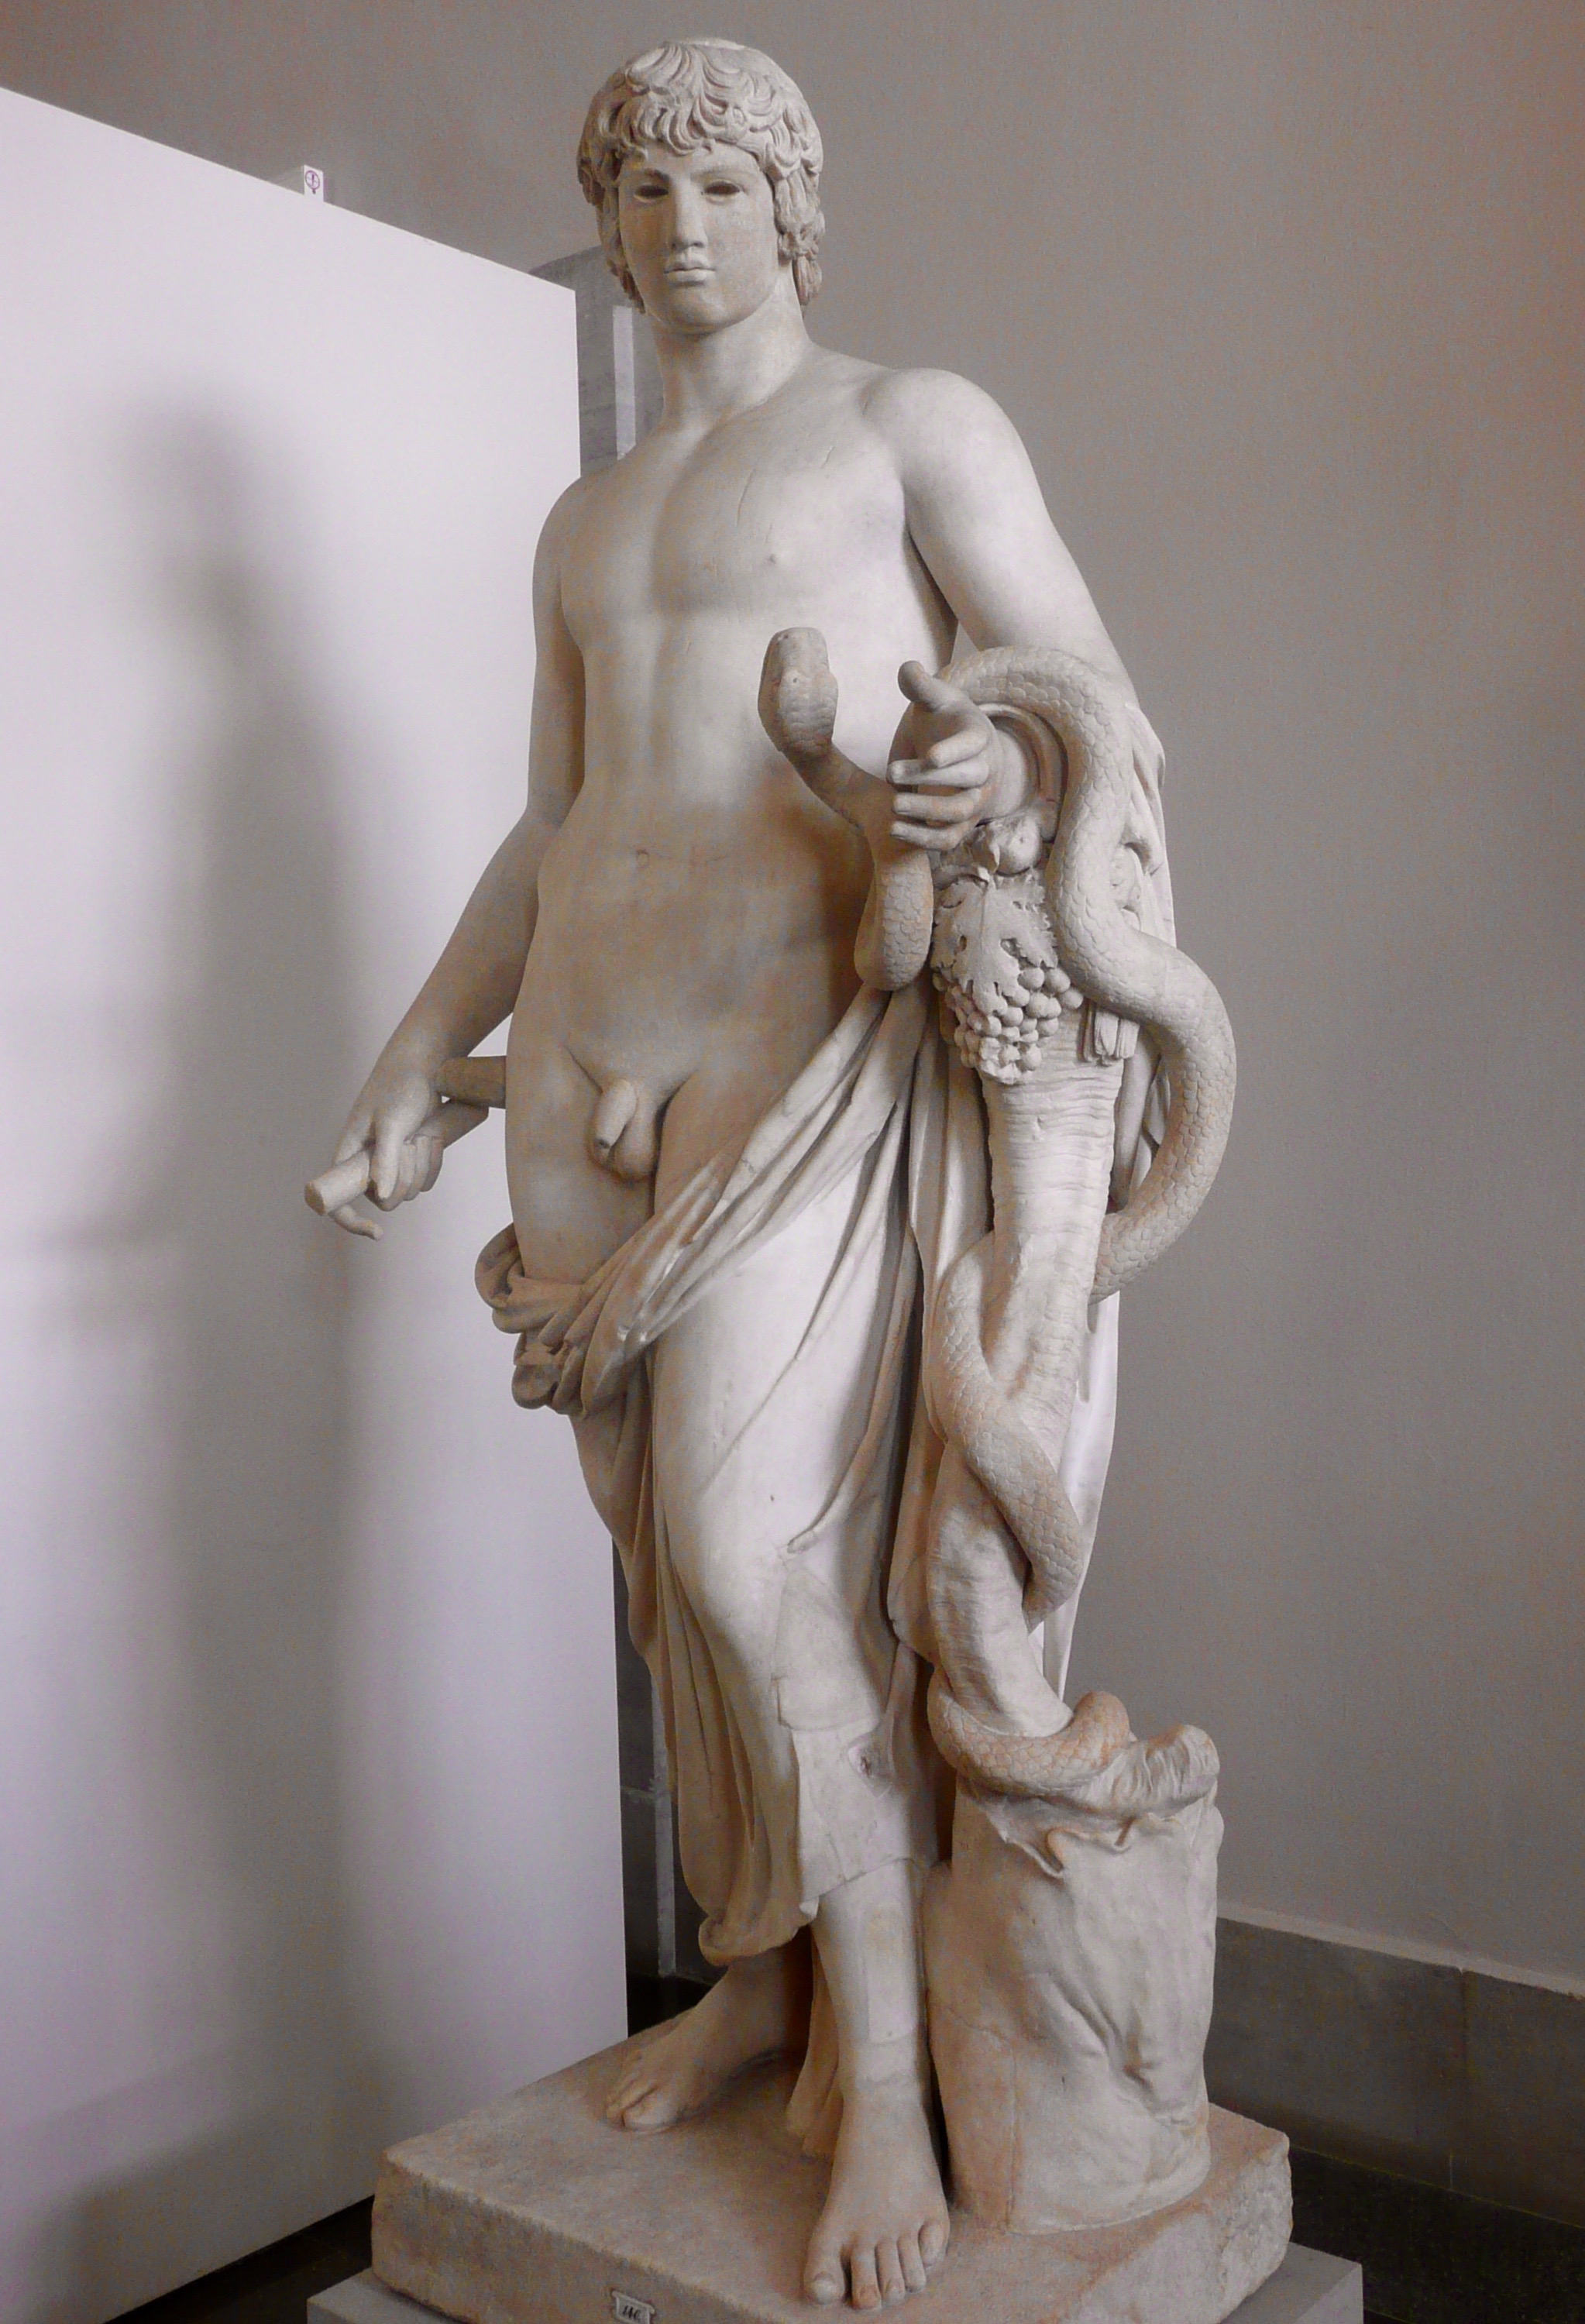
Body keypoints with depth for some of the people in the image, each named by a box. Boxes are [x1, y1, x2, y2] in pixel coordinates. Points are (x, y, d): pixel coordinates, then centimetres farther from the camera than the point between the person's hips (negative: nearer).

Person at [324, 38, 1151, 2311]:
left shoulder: (915, 425, 6)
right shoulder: (582, 524, 24)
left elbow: (1103, 691, -2)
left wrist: (1006, 751, -26)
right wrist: (421, 1053, 17)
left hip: (798, 1049, -6)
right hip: (587, 1056, 6)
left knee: (762, 1553, -16)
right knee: (674, 1551, 6)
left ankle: (881, 2055, -1)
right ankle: (757, 1972, 22)